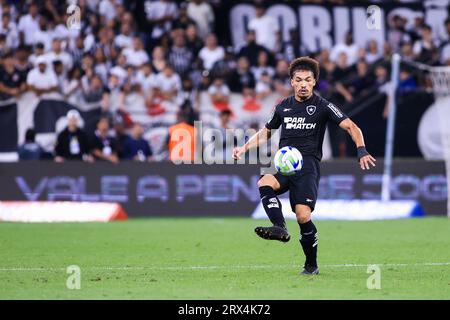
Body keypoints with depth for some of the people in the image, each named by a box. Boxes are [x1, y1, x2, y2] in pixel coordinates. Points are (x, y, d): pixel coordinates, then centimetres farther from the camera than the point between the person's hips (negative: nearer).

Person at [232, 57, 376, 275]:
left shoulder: (322, 106, 3)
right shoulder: (283, 107, 17)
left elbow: (351, 127, -3)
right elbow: (266, 132, 32)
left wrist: (361, 151, -20)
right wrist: (244, 148, 19)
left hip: (308, 165, -4)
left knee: (303, 216, -18)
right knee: (264, 183, -30)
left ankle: (311, 264, 0)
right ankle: (280, 228, -43)